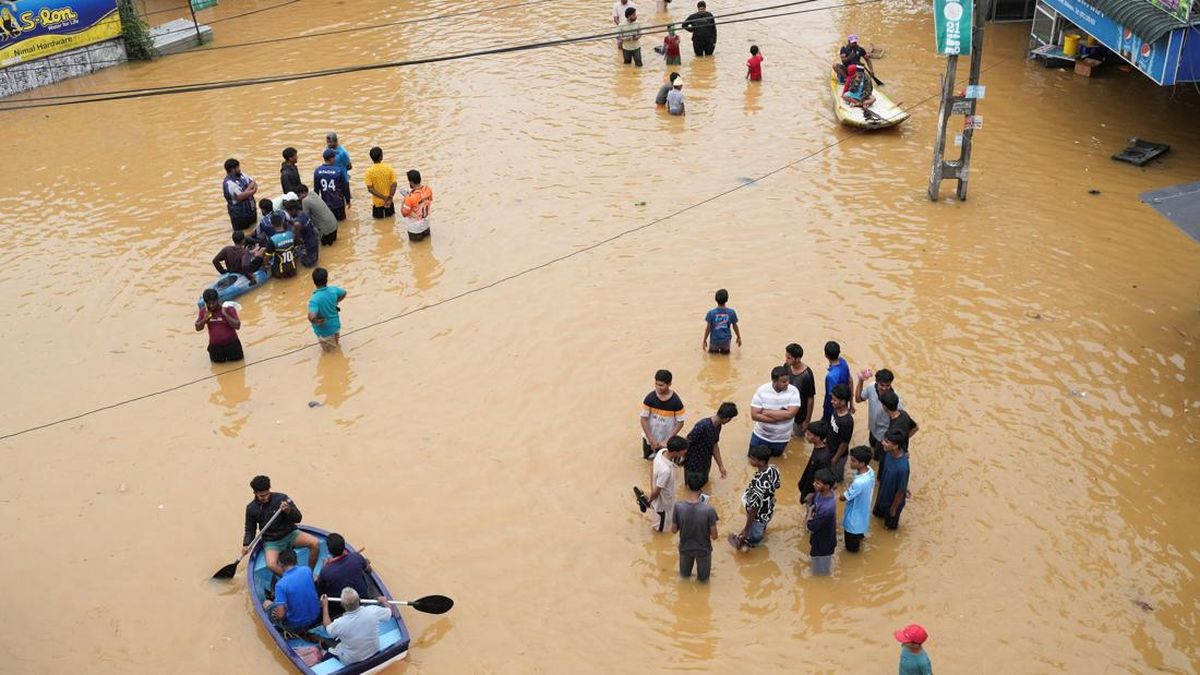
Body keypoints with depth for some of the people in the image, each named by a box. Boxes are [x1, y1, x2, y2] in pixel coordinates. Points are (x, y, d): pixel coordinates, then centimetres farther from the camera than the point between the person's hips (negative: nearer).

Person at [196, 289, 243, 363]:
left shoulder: (228, 309, -14)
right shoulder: (204, 311, -3)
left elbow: (237, 326, -20)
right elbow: (198, 328, 3)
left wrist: (225, 314, -29)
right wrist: (204, 319, -17)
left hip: (231, 343, -2)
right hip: (215, 345, 2)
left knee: (237, 358, -2)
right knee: (218, 360, -1)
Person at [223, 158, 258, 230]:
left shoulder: (241, 175, 4)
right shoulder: (229, 183, -24)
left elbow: (253, 184, 0)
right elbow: (240, 196, -29)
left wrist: (246, 191, -21)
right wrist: (253, 191, -14)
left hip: (251, 210, 8)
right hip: (239, 215, -8)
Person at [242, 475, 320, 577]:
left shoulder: (281, 498, -10)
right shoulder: (251, 508, -2)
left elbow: (298, 518, -7)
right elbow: (250, 529, 12)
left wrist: (288, 511, -28)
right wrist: (246, 545, -3)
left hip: (290, 534, 0)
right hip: (271, 541, 0)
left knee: (315, 543, -25)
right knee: (271, 565, -33)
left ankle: (309, 574, -4)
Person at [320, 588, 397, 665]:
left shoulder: (339, 624, -30)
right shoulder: (373, 611, -27)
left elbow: (327, 628, -4)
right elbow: (395, 612, -7)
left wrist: (325, 606, 8)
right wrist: (384, 601, 13)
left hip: (350, 662, -3)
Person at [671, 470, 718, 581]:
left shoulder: (678, 506, -26)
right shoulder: (709, 509, -31)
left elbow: (673, 530, -10)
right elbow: (714, 536, -19)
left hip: (685, 547, 2)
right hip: (703, 549, -2)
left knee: (684, 575, 34)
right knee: (703, 578, 30)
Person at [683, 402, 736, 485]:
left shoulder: (717, 426, -6)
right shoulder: (703, 426, -34)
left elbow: (714, 445, 5)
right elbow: (686, 443, -26)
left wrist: (721, 466, 8)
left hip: (705, 463, 8)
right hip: (693, 464, -8)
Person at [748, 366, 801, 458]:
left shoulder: (793, 391, -19)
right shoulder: (762, 391, -18)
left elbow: (790, 414, -28)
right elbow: (754, 415, -21)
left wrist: (766, 412, -25)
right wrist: (780, 416, -25)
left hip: (781, 439, 0)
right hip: (761, 436, 0)